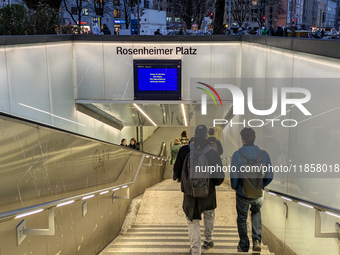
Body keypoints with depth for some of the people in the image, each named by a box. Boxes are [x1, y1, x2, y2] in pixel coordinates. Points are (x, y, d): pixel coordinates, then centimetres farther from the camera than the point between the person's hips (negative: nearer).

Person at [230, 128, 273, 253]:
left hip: (243, 194, -2)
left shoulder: (237, 155, -21)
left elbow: (234, 177, -19)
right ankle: (257, 240, 19)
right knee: (256, 212, 32)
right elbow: (269, 177, -6)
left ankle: (243, 247, 33)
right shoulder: (264, 154, -13)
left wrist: (234, 188, 2)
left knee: (242, 219, 21)